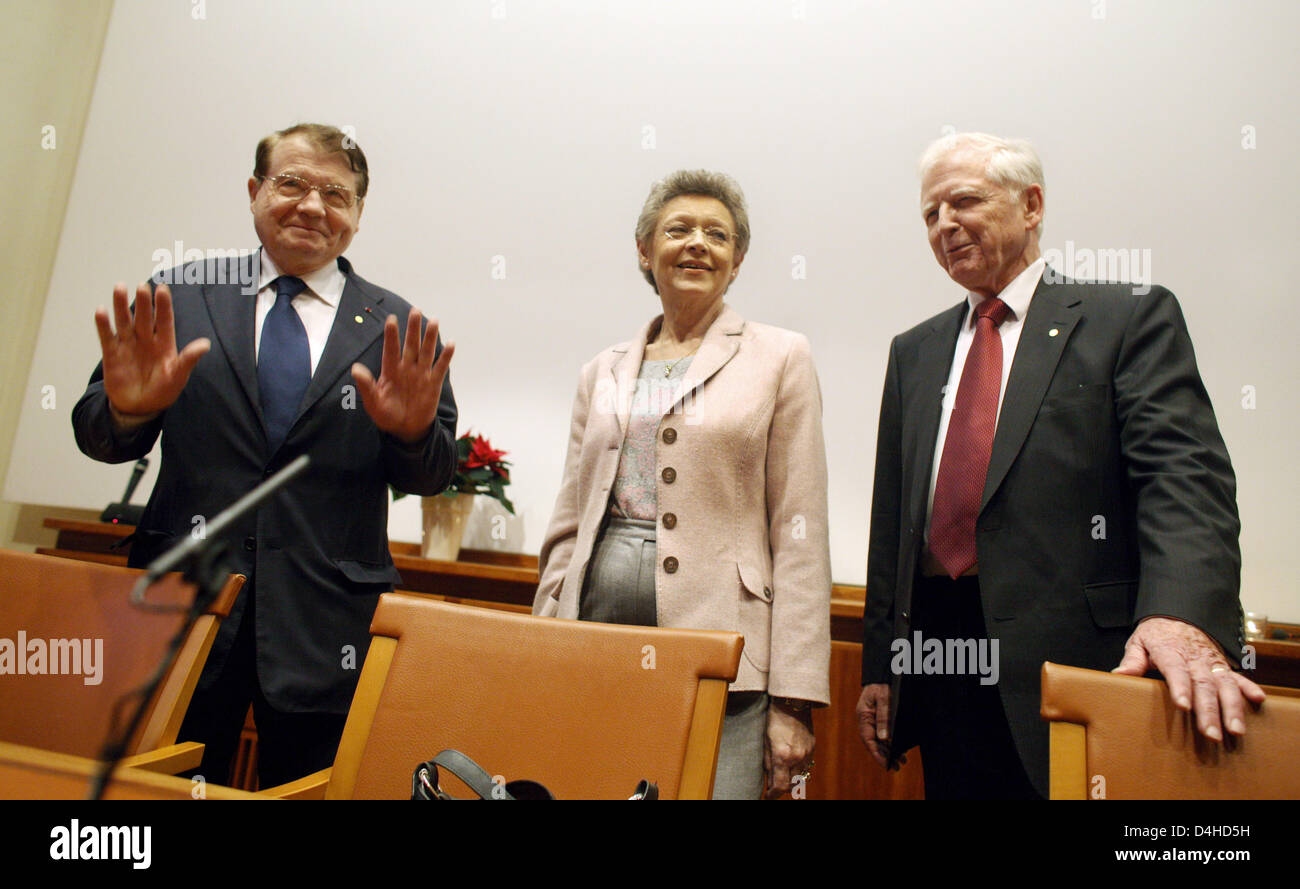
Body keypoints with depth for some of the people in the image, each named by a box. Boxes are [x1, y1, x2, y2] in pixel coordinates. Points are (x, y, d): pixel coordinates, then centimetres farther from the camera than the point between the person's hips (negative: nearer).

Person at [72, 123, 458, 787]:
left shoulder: (397, 331, 5)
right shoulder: (180, 298, 7)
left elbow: (431, 477, 2)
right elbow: (95, 435, 6)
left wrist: (413, 430, -21)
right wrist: (129, 408, -17)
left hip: (324, 632, 0)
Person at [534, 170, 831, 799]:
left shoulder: (780, 358, 2)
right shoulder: (603, 372, 12)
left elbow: (799, 537, -3)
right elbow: (568, 526, 13)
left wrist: (793, 702, -7)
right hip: (597, 638, 4)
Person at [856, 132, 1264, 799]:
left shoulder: (1131, 318, 1)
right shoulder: (914, 351, 14)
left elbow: (1186, 474, -13)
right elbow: (891, 520, 12)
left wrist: (1181, 615, -31)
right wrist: (878, 667, 9)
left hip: (1073, 660, -4)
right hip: (940, 662, 5)